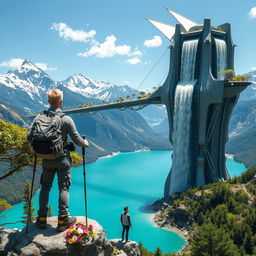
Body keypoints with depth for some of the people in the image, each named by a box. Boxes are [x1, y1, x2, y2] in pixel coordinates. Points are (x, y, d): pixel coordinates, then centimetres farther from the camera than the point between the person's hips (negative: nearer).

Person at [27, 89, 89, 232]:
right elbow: (76, 139, -9)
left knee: (45, 187, 15)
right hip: (62, 159, -3)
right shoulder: (66, 119, -13)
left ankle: (42, 218, 22)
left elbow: (29, 136, -2)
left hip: (46, 159, 3)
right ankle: (63, 220, 10)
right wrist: (85, 143, 12)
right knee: (64, 188, 5)